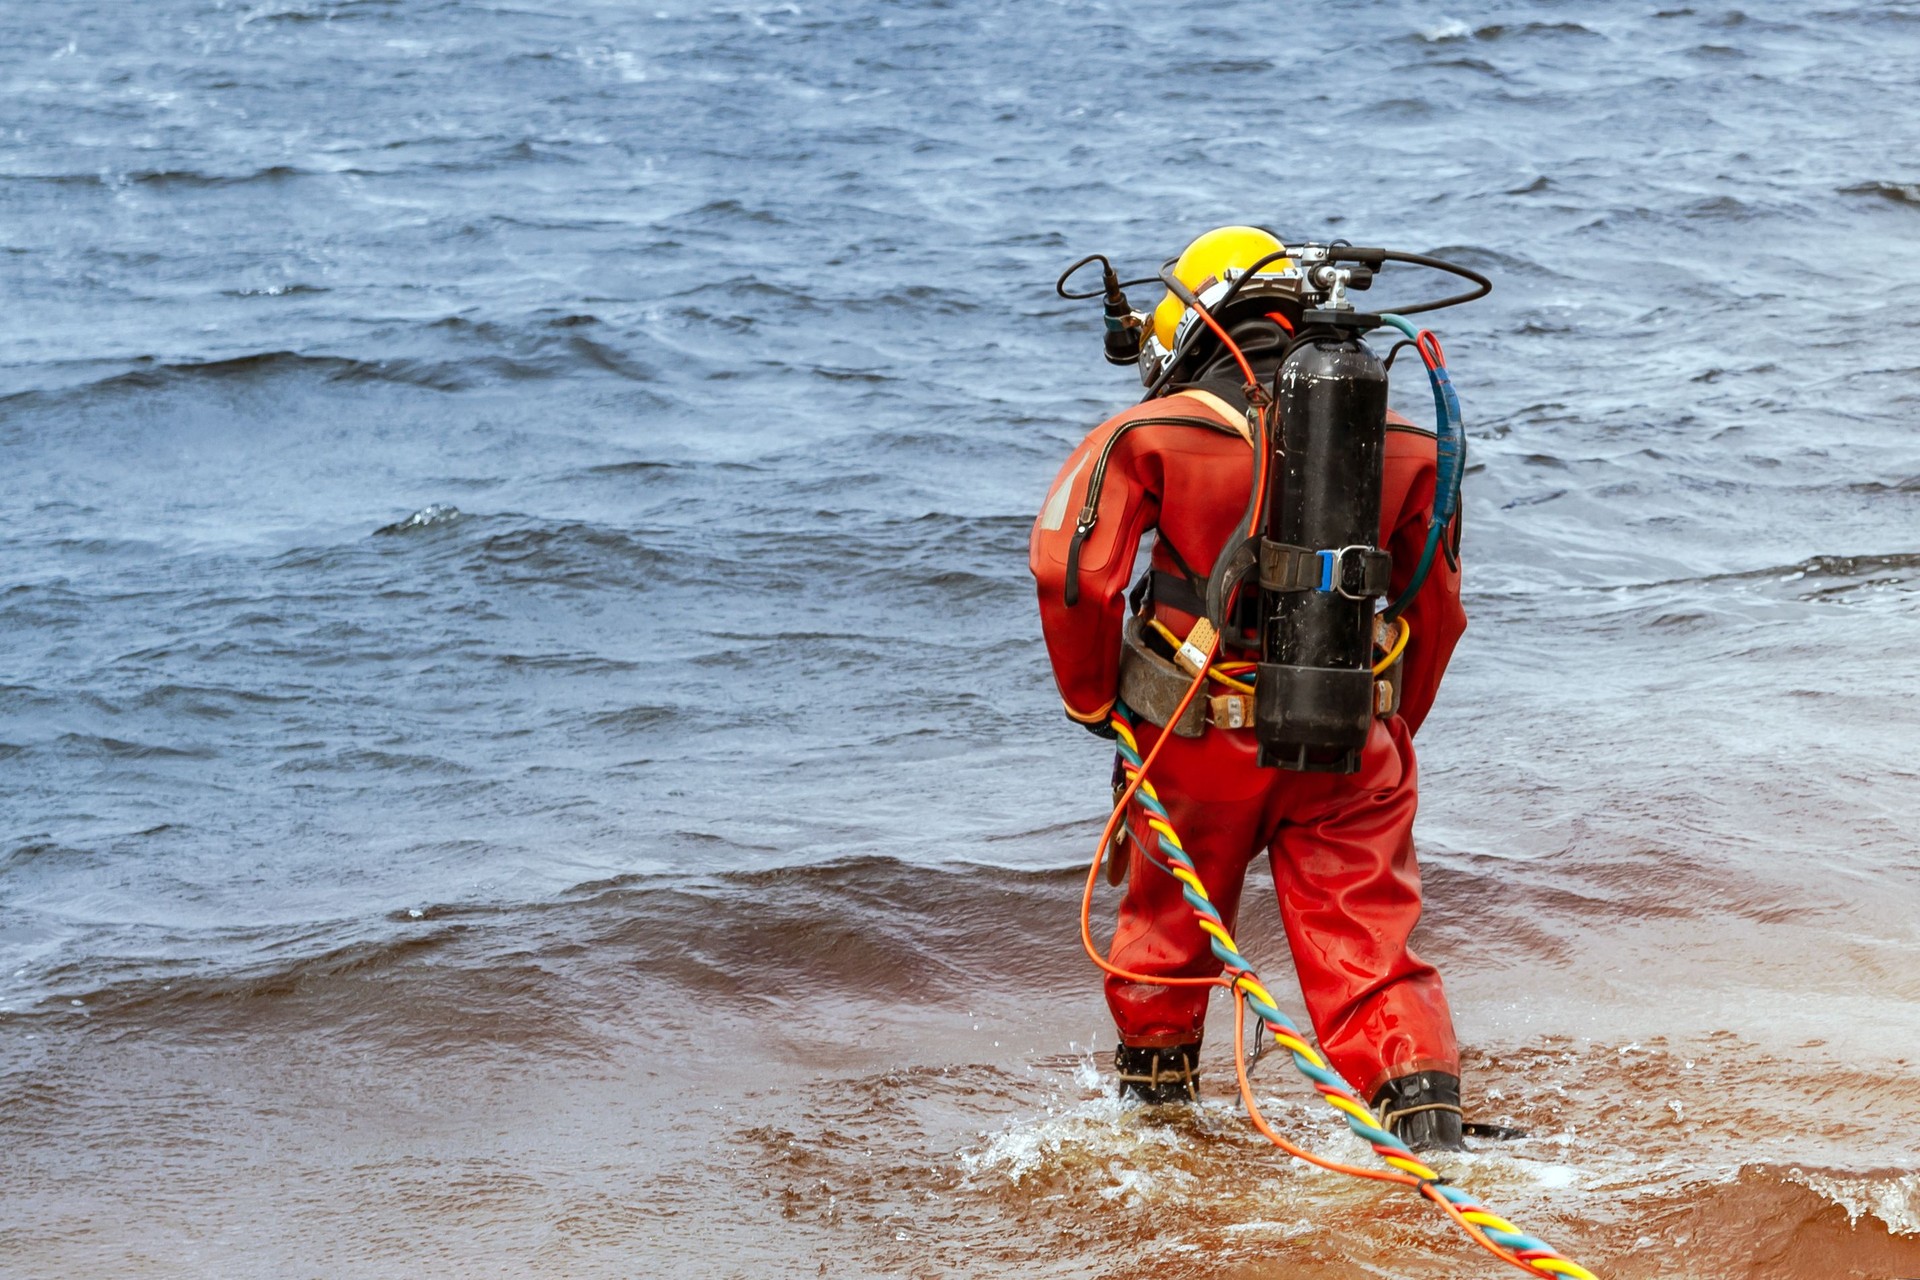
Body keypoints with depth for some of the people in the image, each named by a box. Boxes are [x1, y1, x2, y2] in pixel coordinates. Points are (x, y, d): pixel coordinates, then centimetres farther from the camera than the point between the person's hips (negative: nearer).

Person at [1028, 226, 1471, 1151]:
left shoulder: (1152, 435, -8)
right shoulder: (1400, 444, 3)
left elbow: (1073, 570, -13)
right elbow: (1437, 606, 10)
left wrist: (1091, 698, 2)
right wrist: (1396, 724, 24)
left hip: (1201, 736, -1)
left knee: (1169, 927, 22)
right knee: (1368, 951, 4)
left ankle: (1152, 1108, 41)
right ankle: (1425, 1114, -13)